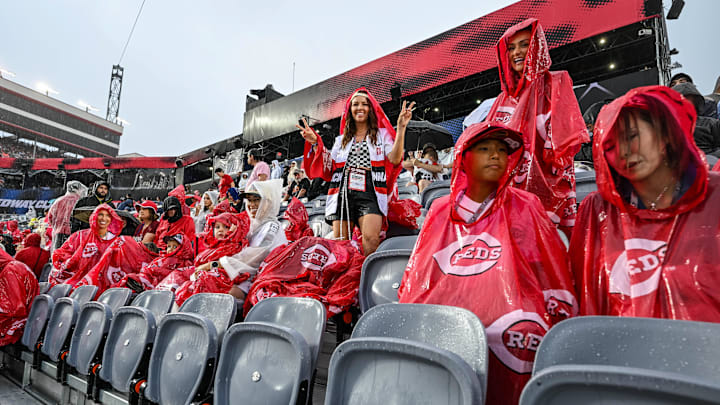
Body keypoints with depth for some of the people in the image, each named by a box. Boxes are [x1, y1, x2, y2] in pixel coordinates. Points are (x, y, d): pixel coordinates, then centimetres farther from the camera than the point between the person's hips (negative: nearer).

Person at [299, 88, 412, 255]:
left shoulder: (382, 134, 16)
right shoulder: (342, 139, 25)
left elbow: (394, 160, -1)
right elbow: (329, 167, 19)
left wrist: (401, 129, -8)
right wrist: (315, 143, 12)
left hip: (369, 192, -3)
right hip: (343, 192, 3)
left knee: (370, 238, -25)